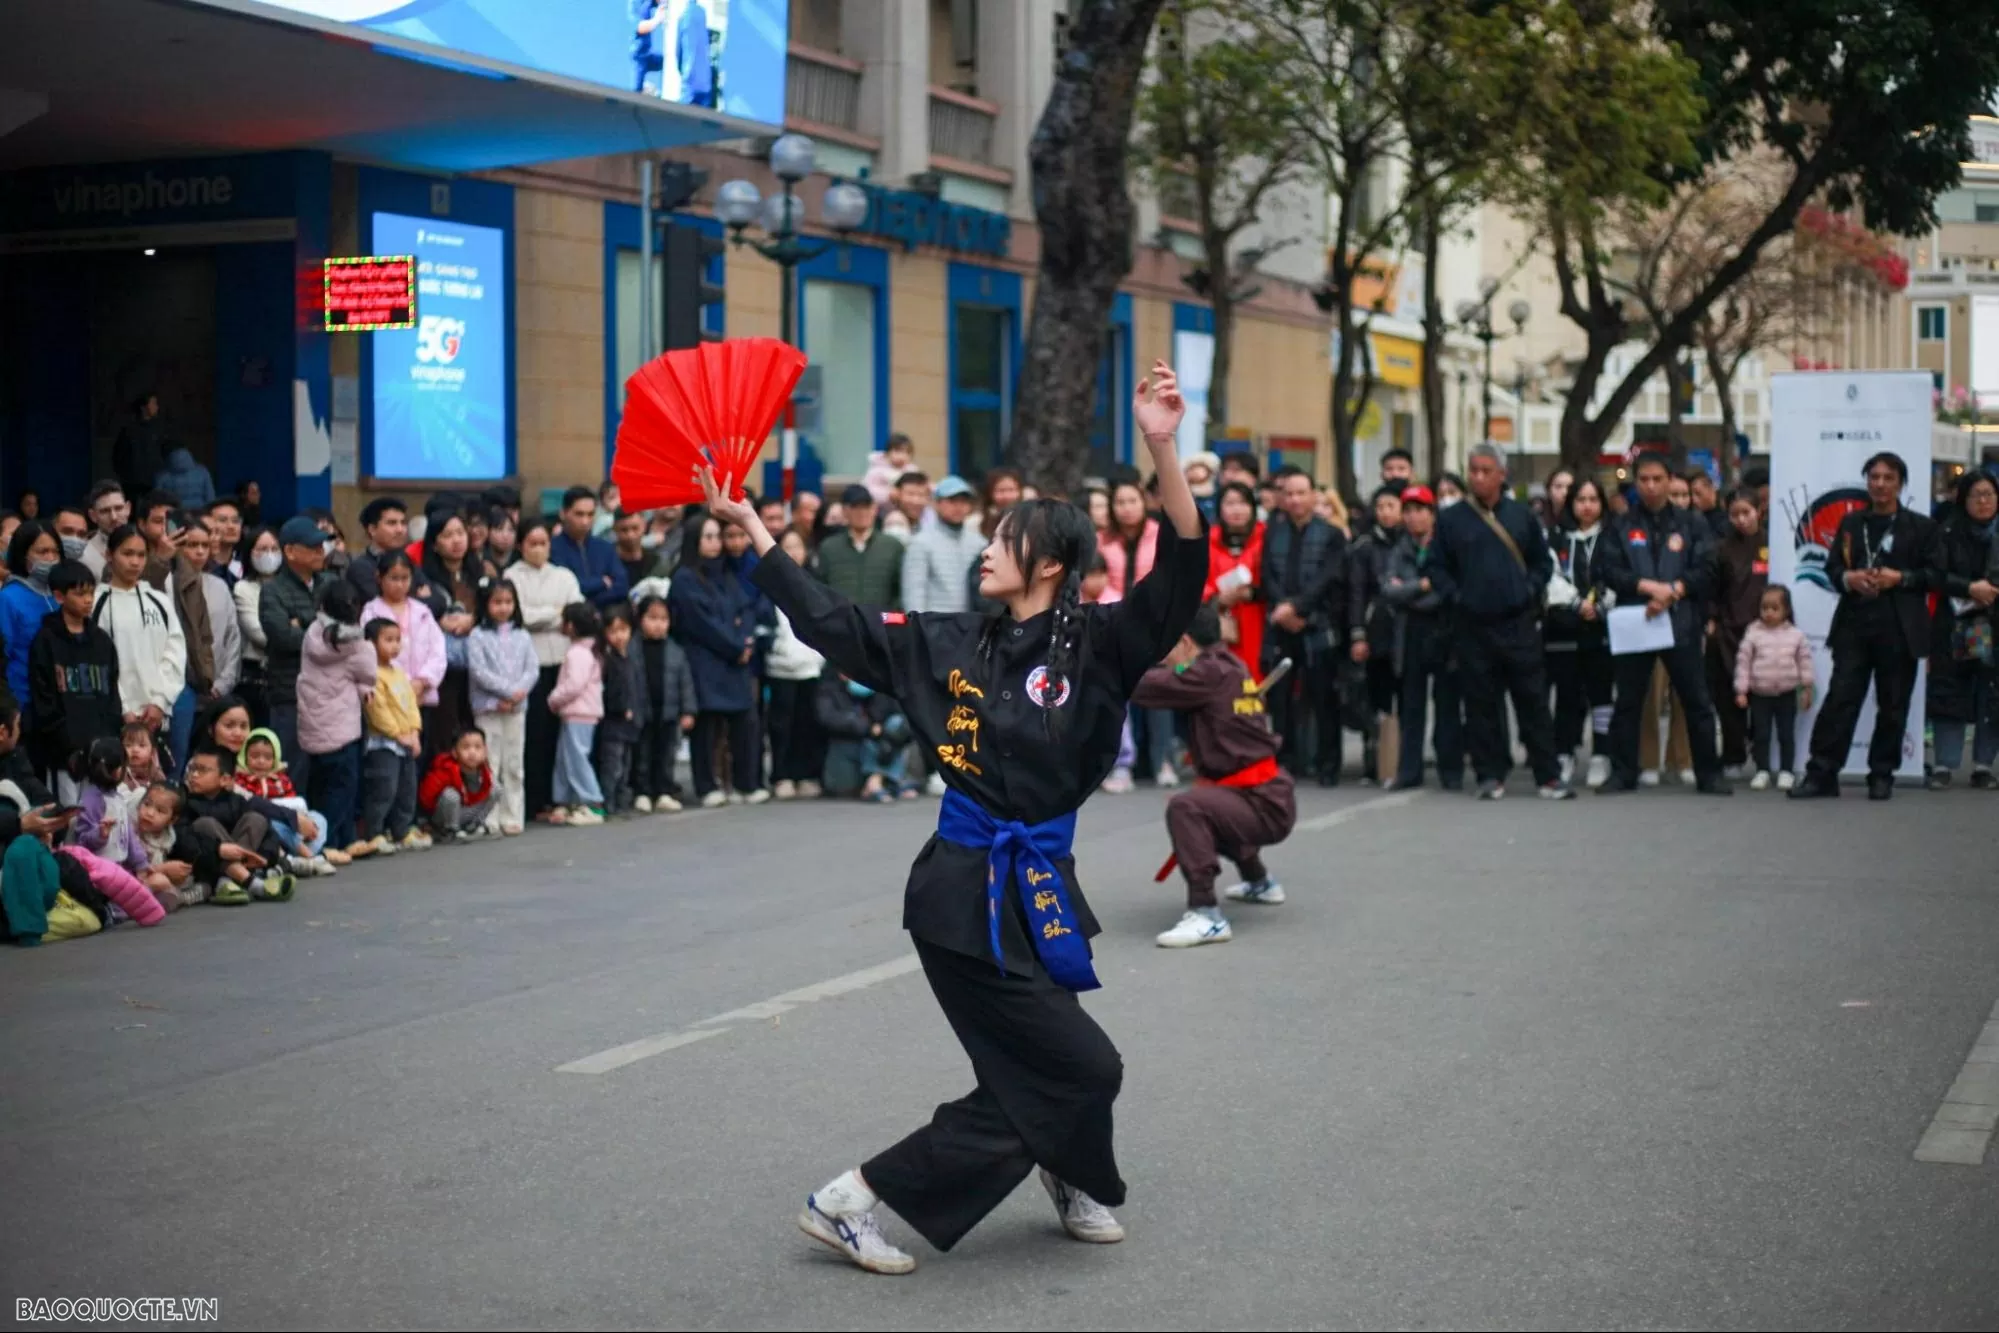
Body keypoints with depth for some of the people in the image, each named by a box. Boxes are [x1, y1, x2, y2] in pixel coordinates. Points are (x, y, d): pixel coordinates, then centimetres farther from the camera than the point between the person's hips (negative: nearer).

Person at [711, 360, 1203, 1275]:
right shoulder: (951, 645, 0)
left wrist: (1161, 448, -31)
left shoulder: (1097, 644, -3)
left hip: (1036, 886, 3)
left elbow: (1182, 572, -18)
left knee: (1030, 1082, 9)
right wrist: (744, 520, 7)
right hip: (966, 889, -3)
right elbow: (826, 617, 6)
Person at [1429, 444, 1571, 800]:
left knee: (1534, 701, 2)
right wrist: (1456, 596, -8)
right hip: (1474, 627, 0)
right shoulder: (1451, 519, 2)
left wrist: (1532, 590, -3)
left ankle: (1548, 776, 6)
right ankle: (1490, 776, 12)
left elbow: (1543, 561, 12)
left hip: (1519, 624, 0)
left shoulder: (1521, 515, 6)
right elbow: (1438, 568, 6)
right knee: (1481, 705, 4)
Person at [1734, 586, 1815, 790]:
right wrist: (1741, 691, -7)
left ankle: (1786, 771, 14)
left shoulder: (1796, 634, -3)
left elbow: (1804, 662, 4)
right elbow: (1743, 662, -5)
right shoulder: (1753, 633, -7)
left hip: (1786, 694, 1)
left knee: (1786, 734, 6)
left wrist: (1807, 688, 5)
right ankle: (1762, 771, 13)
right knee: (1760, 734, 4)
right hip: (1759, 694, -1)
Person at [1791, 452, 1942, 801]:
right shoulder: (1851, 523, 13)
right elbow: (1832, 567, 12)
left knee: (1892, 706, 4)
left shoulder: (1921, 527, 4)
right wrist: (1849, 578, -9)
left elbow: (1936, 575, 0)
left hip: (1899, 630, -2)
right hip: (1854, 624, 2)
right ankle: (1821, 773, -4)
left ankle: (1882, 776, 14)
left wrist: (1900, 578, -15)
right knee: (1839, 699, -4)